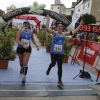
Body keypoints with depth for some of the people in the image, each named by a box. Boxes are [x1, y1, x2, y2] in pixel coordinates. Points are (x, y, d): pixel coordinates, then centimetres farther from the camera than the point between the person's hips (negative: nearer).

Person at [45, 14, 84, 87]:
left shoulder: (64, 34, 3)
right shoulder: (54, 33, -8)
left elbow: (74, 32, 6)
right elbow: (47, 29, -23)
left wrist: (80, 25, 5)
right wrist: (48, 20, -27)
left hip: (60, 53, 2)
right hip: (53, 52, -2)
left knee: (60, 67, 3)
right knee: (53, 63, 18)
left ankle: (59, 81, 14)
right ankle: (48, 69, 56)